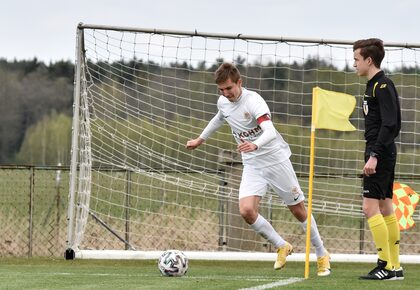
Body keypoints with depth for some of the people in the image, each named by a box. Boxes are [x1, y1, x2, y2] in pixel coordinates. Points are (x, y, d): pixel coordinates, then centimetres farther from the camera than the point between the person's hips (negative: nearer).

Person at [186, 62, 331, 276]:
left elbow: (270, 131, -37)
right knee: (246, 211, -17)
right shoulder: (222, 102, 0)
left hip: (276, 160, -5)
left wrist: (255, 145, -57)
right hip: (252, 165, 5)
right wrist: (200, 139, 36)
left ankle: (322, 255, 23)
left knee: (298, 210, 4)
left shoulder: (253, 101, -22)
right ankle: (281, 247, 5)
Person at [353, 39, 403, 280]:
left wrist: (374, 156, -24)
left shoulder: (383, 86, -14)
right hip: (382, 154, 10)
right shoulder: (374, 85, 16)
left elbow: (389, 124, -21)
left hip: (380, 154, -10)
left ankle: (386, 265, -12)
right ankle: (395, 267, 13)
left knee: (371, 207, -12)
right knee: (386, 209, 10)